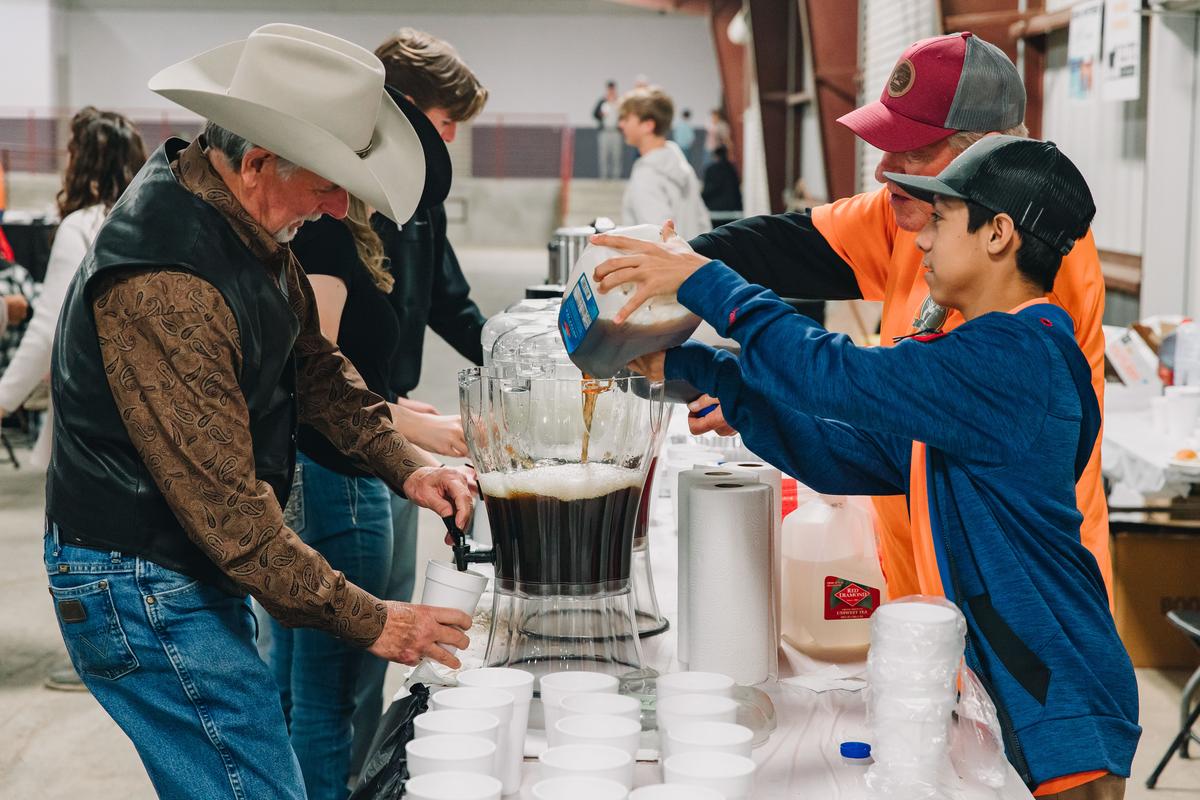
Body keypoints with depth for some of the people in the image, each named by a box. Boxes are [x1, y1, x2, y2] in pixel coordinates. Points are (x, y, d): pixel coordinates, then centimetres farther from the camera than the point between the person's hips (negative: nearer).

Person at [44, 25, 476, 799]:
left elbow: (313, 361, 12)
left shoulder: (251, 223, 0)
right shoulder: (165, 290, -31)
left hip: (197, 567, 10)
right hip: (143, 589, -10)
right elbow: (227, 507, -28)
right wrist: (370, 622, -20)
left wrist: (405, 463, -3)